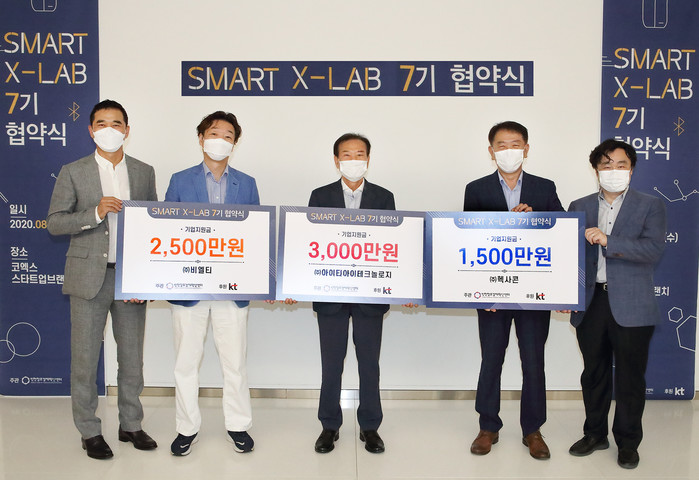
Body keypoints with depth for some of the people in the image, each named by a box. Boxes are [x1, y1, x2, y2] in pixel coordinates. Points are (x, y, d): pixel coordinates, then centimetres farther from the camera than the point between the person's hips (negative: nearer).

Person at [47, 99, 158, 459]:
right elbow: (54, 222, -2)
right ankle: (89, 431, 20)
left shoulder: (145, 172, 8)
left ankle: (131, 425, 26)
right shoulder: (73, 172, 2)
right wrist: (95, 213, -19)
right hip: (89, 276, -2)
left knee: (132, 356, 10)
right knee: (84, 357, 5)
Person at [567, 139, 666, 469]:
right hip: (590, 303, 3)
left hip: (631, 307, -2)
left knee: (630, 377, 6)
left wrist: (608, 241, -21)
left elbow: (653, 250, -12)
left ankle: (628, 442, 22)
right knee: (593, 373, 13)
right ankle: (595, 434, 29)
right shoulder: (579, 207, 11)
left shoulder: (650, 206, 2)